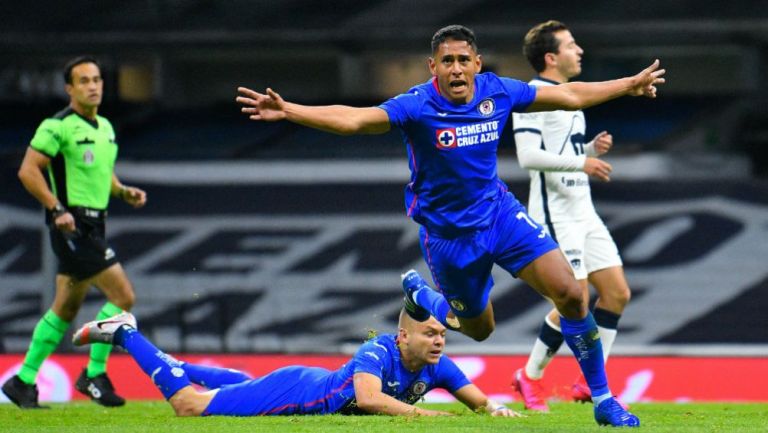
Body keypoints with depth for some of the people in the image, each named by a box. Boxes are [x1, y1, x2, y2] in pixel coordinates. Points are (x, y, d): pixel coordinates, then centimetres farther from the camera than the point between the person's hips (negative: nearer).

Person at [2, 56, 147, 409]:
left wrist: (123, 191, 8)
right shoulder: (58, 127, -12)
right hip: (73, 224, -9)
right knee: (122, 295, -13)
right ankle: (94, 374, -5)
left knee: (65, 309, 13)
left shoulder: (105, 127, 14)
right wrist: (57, 209, -20)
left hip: (92, 225, 9)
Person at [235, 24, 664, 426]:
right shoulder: (418, 106, -23)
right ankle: (420, 296, 46)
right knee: (479, 328, 12)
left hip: (499, 211, 3)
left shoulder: (498, 92, -10)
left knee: (571, 293, -10)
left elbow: (569, 95, 5)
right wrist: (287, 110, -50)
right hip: (448, 234, -3)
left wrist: (631, 84, 12)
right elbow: (352, 119, -36)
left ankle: (603, 399, 4)